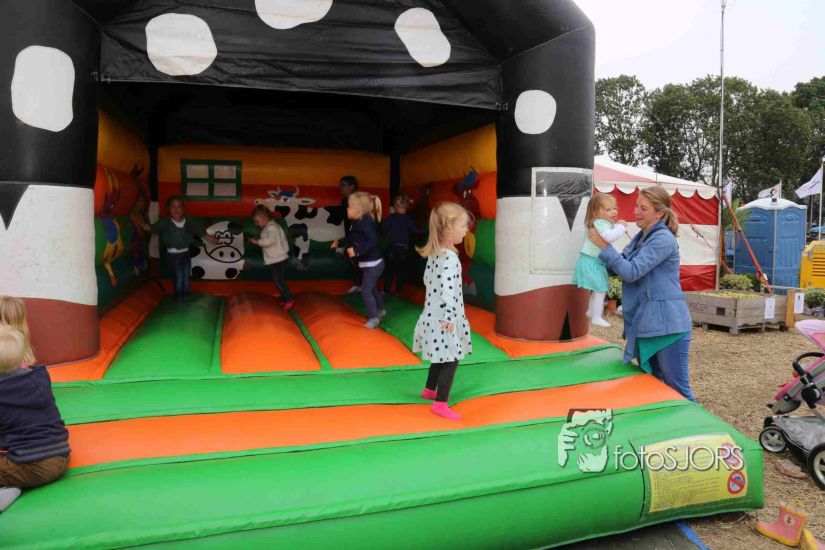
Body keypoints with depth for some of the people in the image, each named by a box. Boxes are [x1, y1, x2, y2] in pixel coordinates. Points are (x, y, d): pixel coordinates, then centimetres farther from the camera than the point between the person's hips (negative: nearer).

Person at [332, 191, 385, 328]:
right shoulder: (358, 222, 4)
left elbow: (372, 240, -37)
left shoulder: (365, 223, -27)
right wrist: (339, 243, 21)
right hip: (371, 263, 10)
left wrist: (357, 250, -41)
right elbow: (352, 237, 19)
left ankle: (373, 318, 9)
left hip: (373, 263, -10)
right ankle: (380, 310, 42)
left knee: (366, 291, -3)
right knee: (372, 288, 25)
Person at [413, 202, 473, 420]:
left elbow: (427, 280, 17)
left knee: (442, 357, 23)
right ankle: (440, 404, 5)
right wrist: (450, 317, -26)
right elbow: (447, 289, -29)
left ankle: (429, 390, 38)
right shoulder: (450, 257, -23)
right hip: (444, 318, -10)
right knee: (451, 360, -1)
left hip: (433, 314, 10)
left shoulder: (434, 253, 7)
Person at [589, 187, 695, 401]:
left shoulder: (663, 239, -14)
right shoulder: (640, 237, 13)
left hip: (668, 325, -9)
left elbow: (632, 272, -19)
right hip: (644, 325, 9)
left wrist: (604, 246, -13)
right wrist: (601, 246, 2)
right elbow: (621, 268, 16)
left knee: (677, 388, -1)